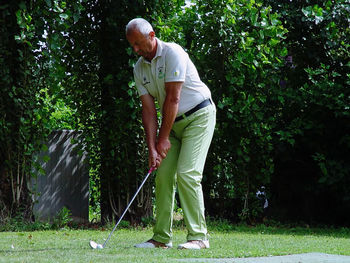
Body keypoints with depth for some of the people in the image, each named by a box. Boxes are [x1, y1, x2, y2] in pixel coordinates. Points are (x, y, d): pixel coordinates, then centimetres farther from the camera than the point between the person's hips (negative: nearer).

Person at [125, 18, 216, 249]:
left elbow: (173, 99, -21)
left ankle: (198, 236, -15)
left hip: (198, 115, -7)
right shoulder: (139, 69, 3)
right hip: (174, 123, 7)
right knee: (163, 175, 2)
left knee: (187, 174, -17)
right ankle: (162, 237, 8)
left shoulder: (172, 53, -19)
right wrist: (152, 148, -11)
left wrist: (164, 139, -17)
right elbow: (149, 110, -1)